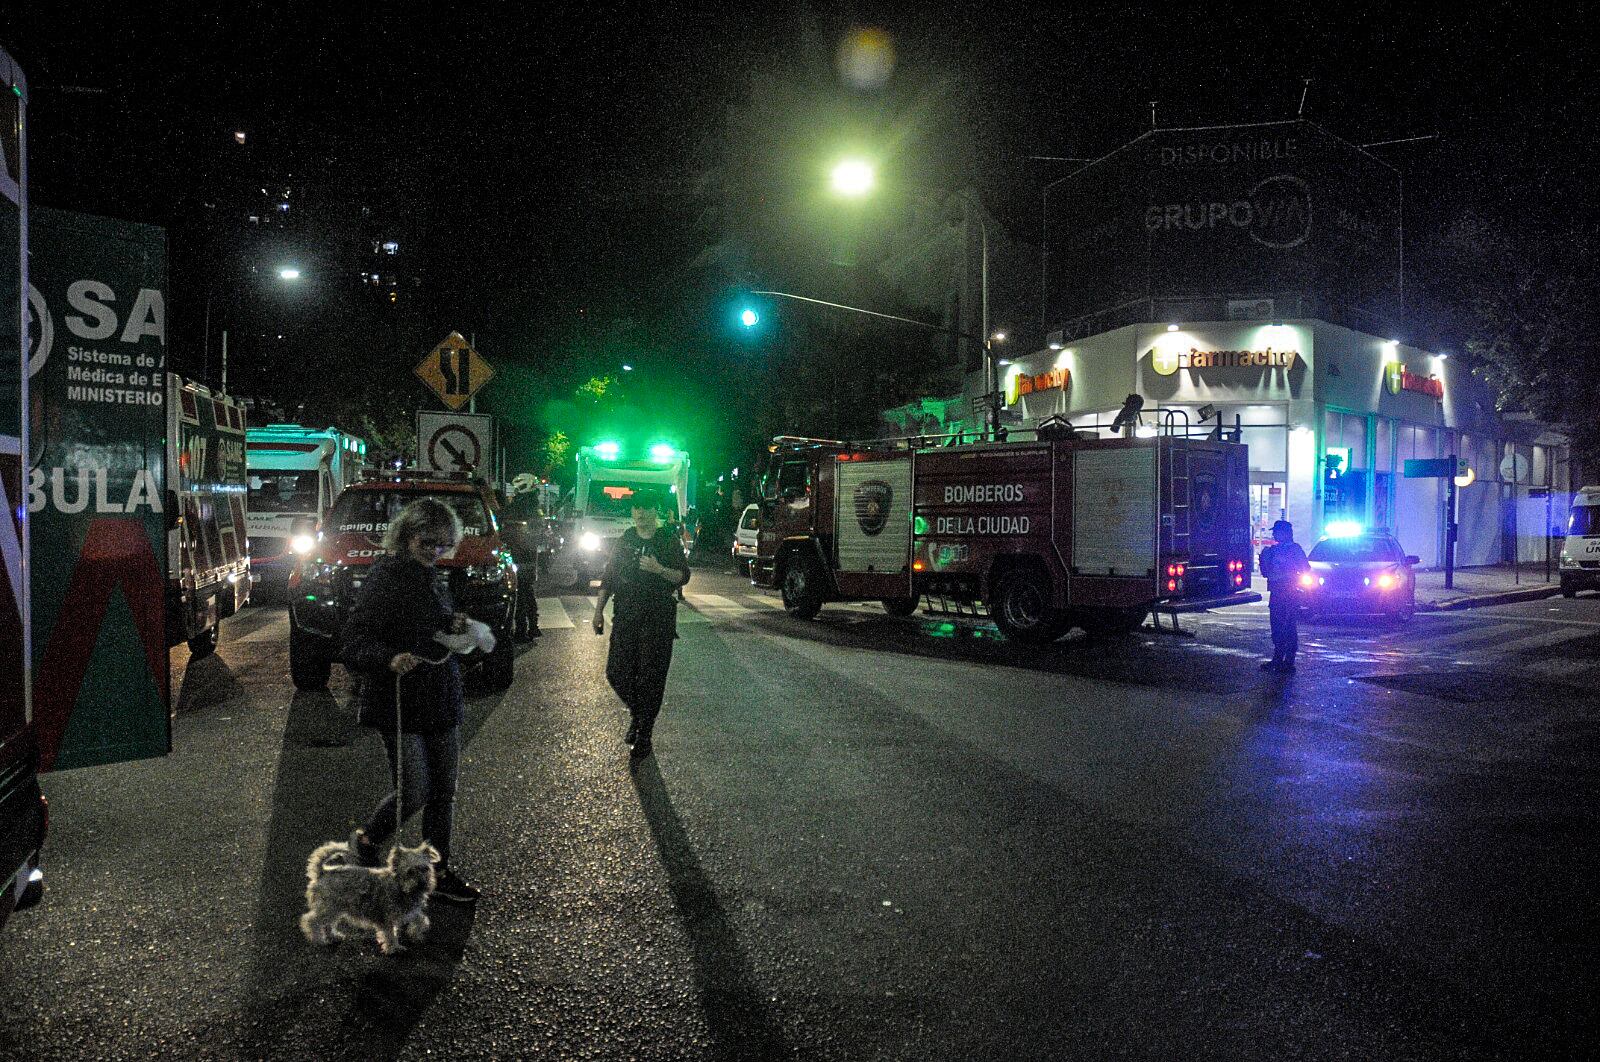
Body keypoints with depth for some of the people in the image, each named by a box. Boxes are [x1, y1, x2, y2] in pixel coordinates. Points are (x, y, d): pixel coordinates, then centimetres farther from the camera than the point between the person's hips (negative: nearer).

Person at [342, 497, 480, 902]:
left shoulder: (431, 579, 11)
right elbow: (356, 642, -19)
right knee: (414, 793, -4)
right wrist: (390, 659, -38)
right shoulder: (383, 580, -14)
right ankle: (366, 841, 25)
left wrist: (454, 626, 1)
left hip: (442, 701, 7)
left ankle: (440, 872, 24)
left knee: (443, 793, 11)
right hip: (401, 705, -7)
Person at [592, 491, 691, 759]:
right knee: (617, 672, 1)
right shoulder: (625, 540, 11)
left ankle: (644, 734, 11)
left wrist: (659, 569, -21)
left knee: (651, 676, -1)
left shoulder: (668, 542, 1)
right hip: (625, 616, 3)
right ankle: (636, 712, 29)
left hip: (658, 619, -3)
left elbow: (683, 576, -3)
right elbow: (609, 576, 13)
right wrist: (599, 610, 7)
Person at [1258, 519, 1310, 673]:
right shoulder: (1272, 549, 16)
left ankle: (1289, 662, -5)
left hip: (1290, 593, -7)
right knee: (1277, 627, 9)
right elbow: (1265, 572, 16)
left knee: (1290, 627, -6)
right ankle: (1277, 660, 16)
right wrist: (1264, 557, 3)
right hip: (1276, 593, 7)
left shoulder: (1295, 548, -2)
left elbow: (1306, 568, -4)